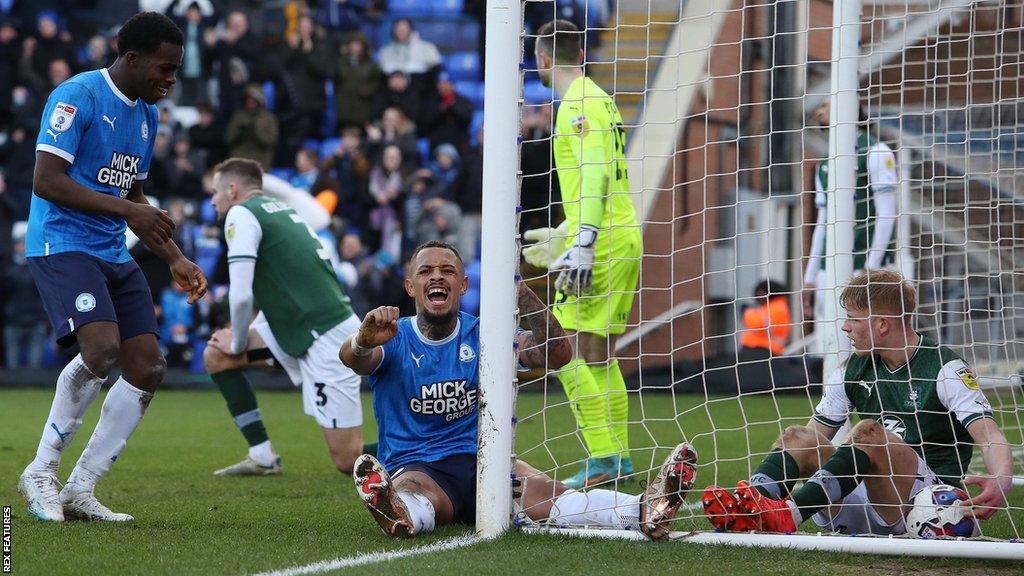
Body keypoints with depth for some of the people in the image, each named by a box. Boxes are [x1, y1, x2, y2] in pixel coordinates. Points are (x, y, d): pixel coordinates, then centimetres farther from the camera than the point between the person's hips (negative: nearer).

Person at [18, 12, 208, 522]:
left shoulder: (146, 114, 15)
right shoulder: (77, 96, -11)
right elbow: (45, 180, -18)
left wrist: (174, 260, 16)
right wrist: (126, 208, -21)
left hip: (113, 254, 9)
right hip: (61, 244, -9)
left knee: (148, 367, -3)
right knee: (102, 347, -27)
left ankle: (79, 490, 4)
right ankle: (40, 473, -11)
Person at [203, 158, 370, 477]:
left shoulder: (241, 214, -8)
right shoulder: (281, 209, 18)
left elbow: (241, 296, -16)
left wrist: (238, 343, 2)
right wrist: (239, 335, 21)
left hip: (327, 339, -9)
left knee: (349, 461, -9)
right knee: (216, 354, 12)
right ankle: (262, 458, 13)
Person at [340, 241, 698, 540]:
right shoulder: (394, 339, 3)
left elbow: (557, 355, -4)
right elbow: (351, 358, -22)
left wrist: (520, 291, -17)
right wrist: (364, 340, -48)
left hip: (481, 460, 1)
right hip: (414, 468, -1)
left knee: (545, 493, -30)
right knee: (417, 497, -40)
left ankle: (643, 511, -59)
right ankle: (401, 516, -79)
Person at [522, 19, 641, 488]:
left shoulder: (579, 102, -9)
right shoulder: (596, 98, 20)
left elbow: (596, 174, -20)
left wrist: (584, 245, -26)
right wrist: (560, 238, 36)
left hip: (602, 239, -10)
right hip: (624, 235, 10)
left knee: (570, 353, -10)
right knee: (597, 355, 13)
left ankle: (602, 457, -15)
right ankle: (619, 458, 14)